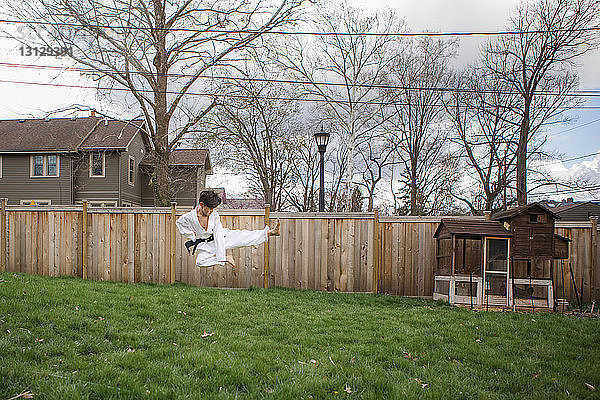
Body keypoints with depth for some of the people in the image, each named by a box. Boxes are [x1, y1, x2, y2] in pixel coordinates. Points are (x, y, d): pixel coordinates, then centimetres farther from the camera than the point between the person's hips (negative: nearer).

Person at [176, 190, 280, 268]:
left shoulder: (214, 215, -18)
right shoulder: (190, 217, -20)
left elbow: (218, 236, -21)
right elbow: (179, 222, 3)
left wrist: (221, 257, -27)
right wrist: (191, 236, -3)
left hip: (219, 240, 0)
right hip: (205, 245, 0)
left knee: (241, 236, -18)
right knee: (201, 261, -32)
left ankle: (269, 232, -20)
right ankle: (226, 257, -20)